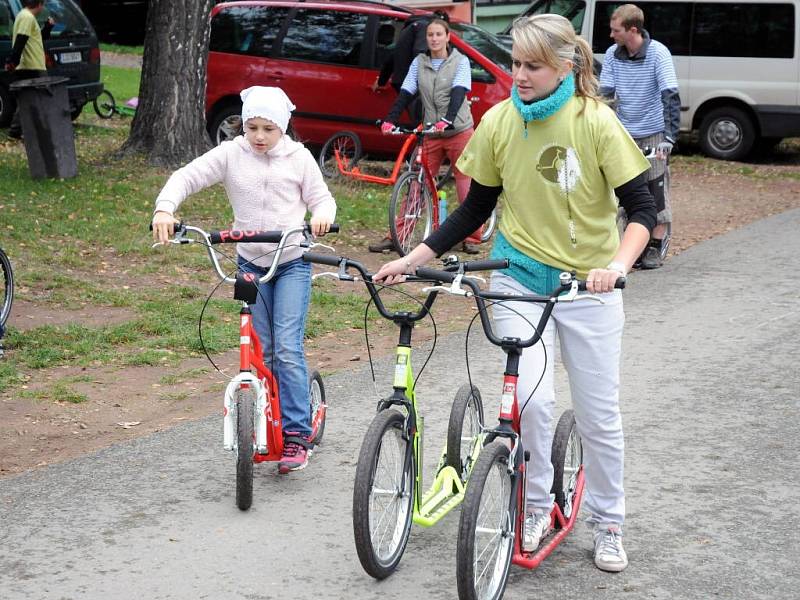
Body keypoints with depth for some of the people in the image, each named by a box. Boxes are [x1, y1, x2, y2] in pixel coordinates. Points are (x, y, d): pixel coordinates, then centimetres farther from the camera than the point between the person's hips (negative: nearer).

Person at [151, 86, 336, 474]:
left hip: (292, 263, -2)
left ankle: (297, 434, -7)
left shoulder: (298, 157, -2)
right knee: (261, 352, 6)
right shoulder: (230, 155, -3)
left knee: (287, 349, -13)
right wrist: (164, 210, -25)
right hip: (249, 264, 2)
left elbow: (321, 198, 2)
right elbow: (186, 177, -6)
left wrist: (322, 216, -22)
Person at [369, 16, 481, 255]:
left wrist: (447, 120, -32)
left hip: (458, 131, -3)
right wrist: (390, 120, -15)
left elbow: (458, 93, -15)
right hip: (430, 134, 3)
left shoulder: (460, 61, -1)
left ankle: (471, 237, 9)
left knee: (466, 185, 0)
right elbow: (406, 93, 0)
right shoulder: (419, 63, 8)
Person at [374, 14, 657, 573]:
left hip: (588, 284, -1)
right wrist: (413, 258, -2)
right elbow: (475, 209, 5)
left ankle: (608, 524, 25)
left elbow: (642, 207, -15)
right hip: (519, 278, 1)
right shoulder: (499, 122, -6)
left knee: (599, 414, 5)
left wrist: (618, 265, -33)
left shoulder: (596, 122, -14)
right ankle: (536, 508, 9)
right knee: (532, 399, -15)